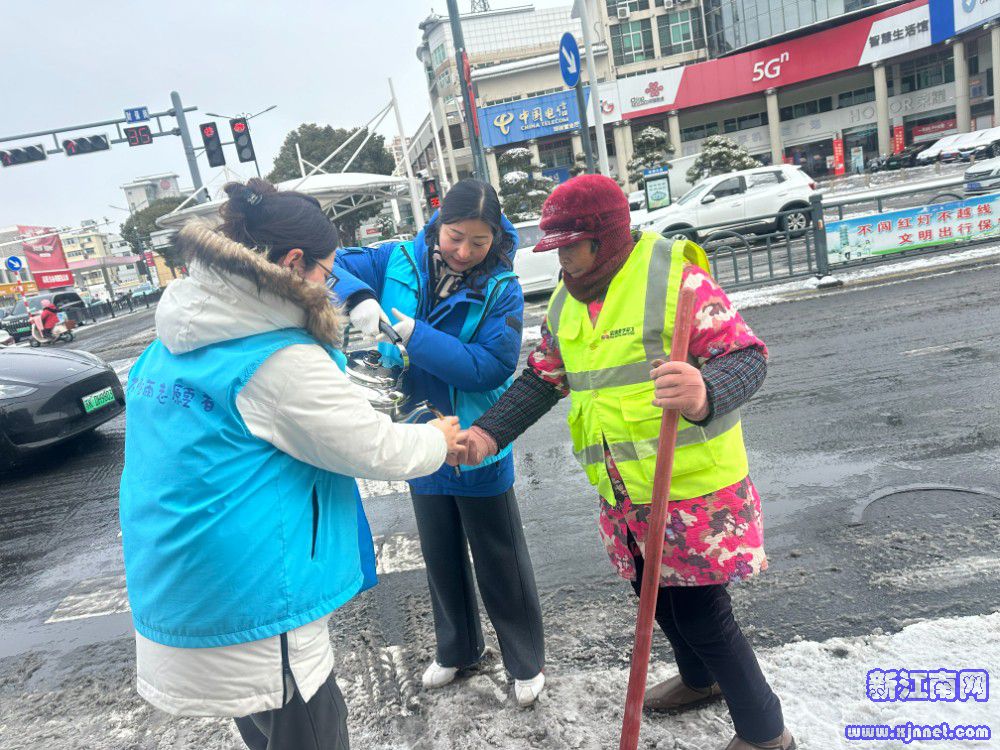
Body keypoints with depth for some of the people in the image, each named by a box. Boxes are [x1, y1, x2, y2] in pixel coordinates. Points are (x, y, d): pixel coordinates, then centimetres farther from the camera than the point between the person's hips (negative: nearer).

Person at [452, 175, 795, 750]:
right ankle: (700, 679, 52)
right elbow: (542, 380, 11)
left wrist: (705, 394, -43)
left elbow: (748, 356, -21)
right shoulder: (566, 302, 6)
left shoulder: (676, 278, -17)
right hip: (625, 497, 8)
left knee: (701, 614, 2)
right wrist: (492, 433, -1)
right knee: (656, 596, 23)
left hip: (694, 487, -7)